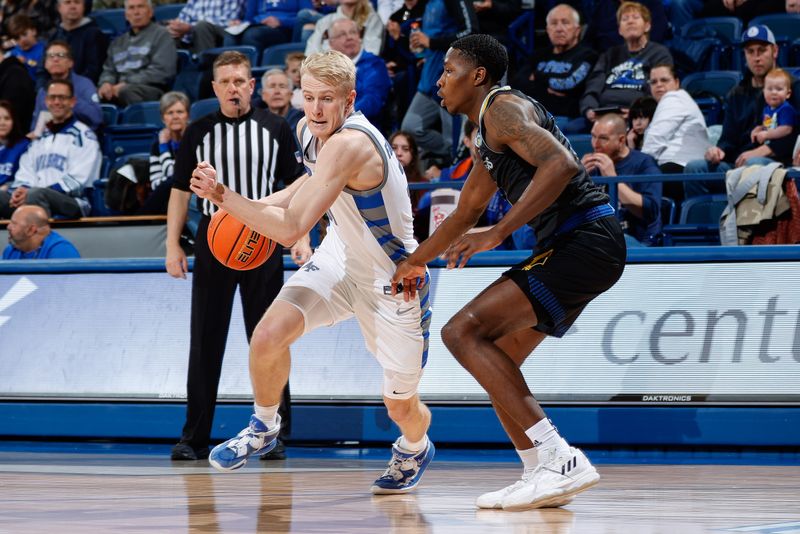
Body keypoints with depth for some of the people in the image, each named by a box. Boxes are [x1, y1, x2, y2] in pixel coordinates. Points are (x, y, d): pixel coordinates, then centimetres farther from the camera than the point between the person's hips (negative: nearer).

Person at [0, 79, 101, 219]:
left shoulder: (83, 135, 4)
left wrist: (32, 192, -15)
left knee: (36, 195, -38)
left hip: (72, 202, -6)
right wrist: (20, 190, -7)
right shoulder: (39, 137, 26)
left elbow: (77, 181, -7)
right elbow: (25, 174, 20)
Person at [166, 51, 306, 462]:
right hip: (213, 240, 1)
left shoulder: (276, 129, 4)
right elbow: (180, 192, 9)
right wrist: (173, 246, 1)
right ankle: (195, 436, 4)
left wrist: (301, 239, -5)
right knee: (205, 341, 0)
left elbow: (295, 187, 6)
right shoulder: (198, 133, 5)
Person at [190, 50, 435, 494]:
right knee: (269, 334, -20)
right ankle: (264, 426, 8)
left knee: (401, 405, 8)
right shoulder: (309, 130, -7)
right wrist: (270, 204, 3)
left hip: (393, 281, -6)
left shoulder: (349, 144, -35)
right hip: (340, 258, 6)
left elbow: (290, 229, -40)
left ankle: (414, 448, 45)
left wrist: (223, 196, -36)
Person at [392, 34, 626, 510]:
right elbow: (465, 214, 40)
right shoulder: (489, 135, 25)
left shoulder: (503, 109, -7)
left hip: (585, 239, -10)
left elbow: (561, 164, -25)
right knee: (495, 359, 17)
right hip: (577, 245, 10)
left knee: (464, 331, -17)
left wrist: (498, 234, -27)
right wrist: (415, 262, 48)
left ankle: (560, 459, -22)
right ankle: (544, 474, 15)